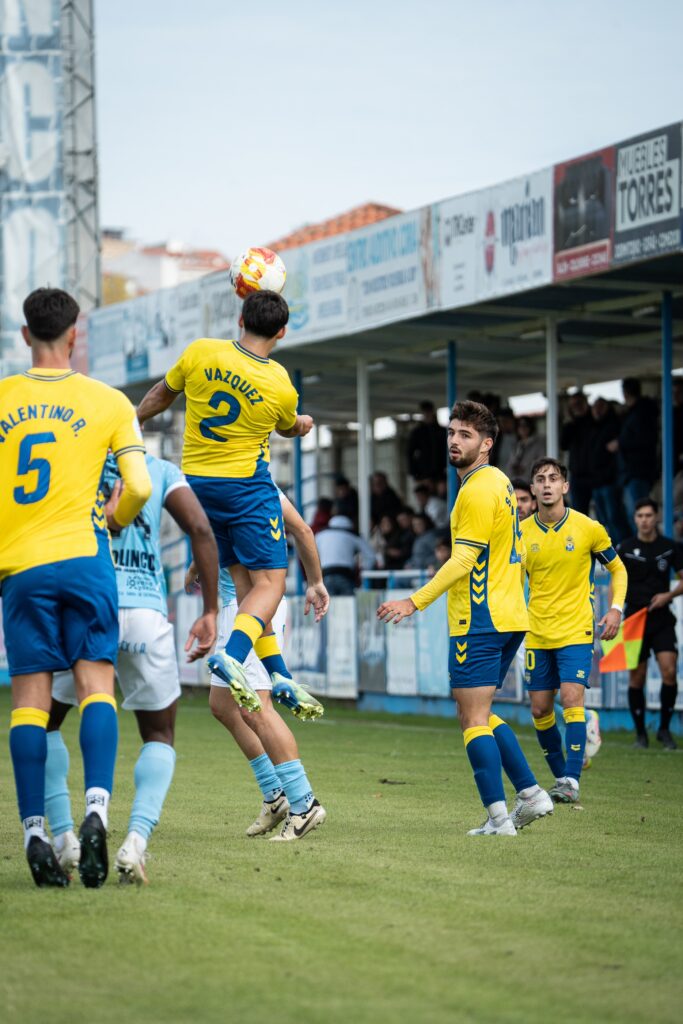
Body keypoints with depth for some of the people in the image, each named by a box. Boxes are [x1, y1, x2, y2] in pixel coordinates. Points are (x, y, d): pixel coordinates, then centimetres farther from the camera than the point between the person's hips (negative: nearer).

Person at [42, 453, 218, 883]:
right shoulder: (160, 469, 16)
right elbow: (200, 528, 3)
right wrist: (211, 611, 5)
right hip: (146, 612, 1)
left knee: (44, 722, 23)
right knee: (160, 736, 19)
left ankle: (63, 838, 8)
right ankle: (137, 839, -6)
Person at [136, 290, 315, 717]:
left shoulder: (201, 352, -7)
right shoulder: (281, 387, -11)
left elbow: (161, 394, 9)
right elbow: (288, 428, 12)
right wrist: (303, 425, 37)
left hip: (197, 482, 5)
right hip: (247, 486, -5)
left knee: (245, 581, 11)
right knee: (270, 582, -2)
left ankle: (278, 672, 10)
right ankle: (232, 653, -27)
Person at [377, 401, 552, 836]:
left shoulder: (478, 489, -13)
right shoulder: (500, 482, 16)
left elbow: (464, 559, -20)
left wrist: (415, 602, -23)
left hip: (479, 620, -10)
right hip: (509, 616, 10)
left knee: (473, 719, -7)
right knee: (482, 715, 18)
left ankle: (498, 816, -10)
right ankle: (531, 793, 13)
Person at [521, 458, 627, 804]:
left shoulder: (588, 528, -6)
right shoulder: (522, 532, 1)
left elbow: (617, 568, 7)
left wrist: (616, 609, -7)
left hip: (576, 632, -3)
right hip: (537, 634, 4)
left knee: (572, 699, -17)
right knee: (540, 709, 5)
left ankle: (571, 781, -16)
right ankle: (560, 776, 22)